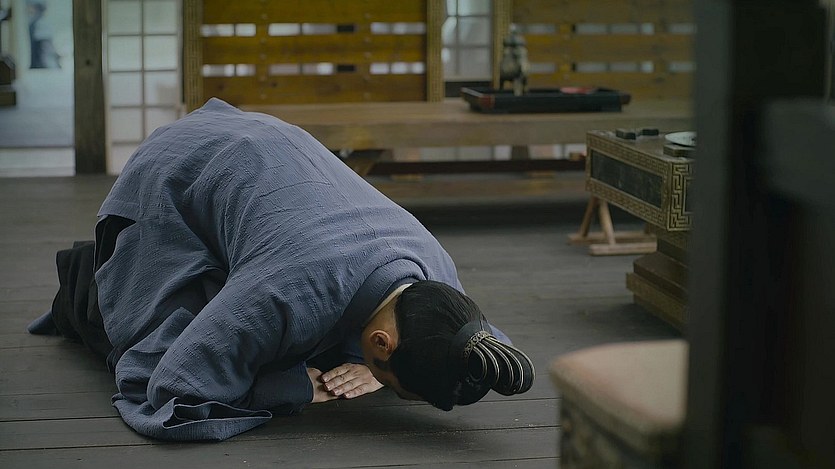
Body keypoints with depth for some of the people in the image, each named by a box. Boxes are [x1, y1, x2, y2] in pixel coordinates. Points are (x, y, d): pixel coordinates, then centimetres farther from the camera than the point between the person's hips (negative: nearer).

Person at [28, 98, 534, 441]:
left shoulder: (435, 269, -26)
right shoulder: (294, 296, -46)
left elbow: (494, 344, -6)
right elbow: (175, 399, -41)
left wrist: (374, 369, -23)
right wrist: (297, 388, -33)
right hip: (175, 175, -6)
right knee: (163, 349, -9)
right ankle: (87, 278, 22)